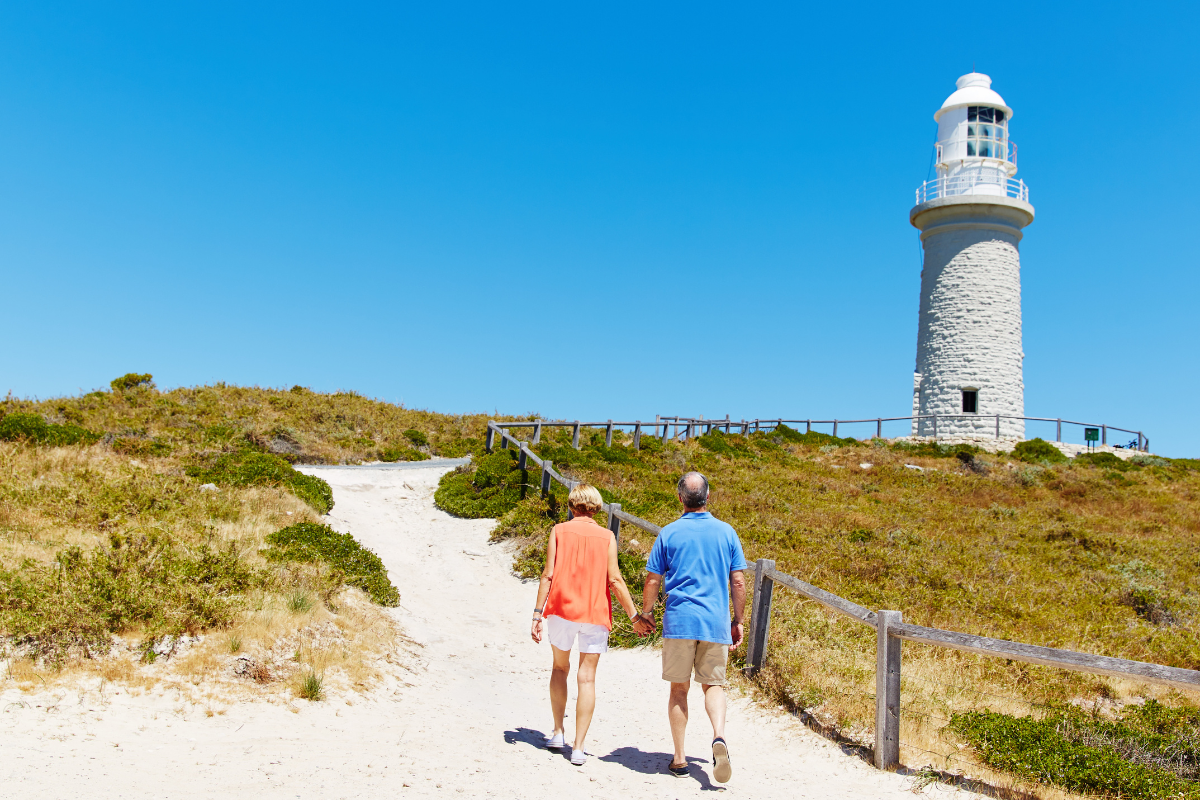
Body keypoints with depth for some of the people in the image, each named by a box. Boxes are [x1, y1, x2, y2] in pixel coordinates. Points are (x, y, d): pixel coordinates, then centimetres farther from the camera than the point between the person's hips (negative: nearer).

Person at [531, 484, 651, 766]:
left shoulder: (559, 531, 2)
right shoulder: (606, 536, 2)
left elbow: (548, 575, -4)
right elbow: (614, 579, -5)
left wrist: (538, 614, -2)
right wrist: (634, 616, 0)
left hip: (561, 608, 1)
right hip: (595, 614, 0)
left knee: (560, 667, 20)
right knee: (587, 677, 3)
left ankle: (558, 733, 24)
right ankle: (578, 748, 1)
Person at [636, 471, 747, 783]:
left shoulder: (669, 533, 0)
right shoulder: (726, 532, 3)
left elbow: (652, 581, 2)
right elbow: (738, 582, 4)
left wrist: (646, 612, 18)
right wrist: (737, 621, 13)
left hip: (679, 620, -1)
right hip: (716, 622, 1)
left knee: (679, 689, 9)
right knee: (714, 685, 10)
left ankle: (679, 759, 11)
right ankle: (719, 736, -16)